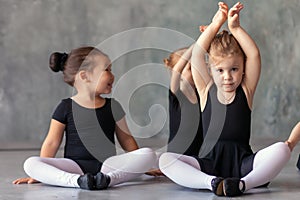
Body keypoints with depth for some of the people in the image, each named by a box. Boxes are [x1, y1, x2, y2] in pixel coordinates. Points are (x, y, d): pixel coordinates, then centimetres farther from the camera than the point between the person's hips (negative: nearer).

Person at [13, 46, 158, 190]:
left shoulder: (112, 106, 12)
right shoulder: (66, 107, 4)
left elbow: (126, 139, 18)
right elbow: (52, 143, 5)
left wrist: (141, 166, 15)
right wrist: (40, 173, 1)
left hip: (106, 165, 2)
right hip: (74, 166, -2)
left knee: (149, 154, -21)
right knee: (30, 163, -25)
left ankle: (108, 178, -35)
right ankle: (77, 180, -39)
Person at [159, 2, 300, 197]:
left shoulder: (245, 91, 8)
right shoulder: (207, 91, 8)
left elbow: (254, 55, -4)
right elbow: (197, 55, -2)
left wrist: (235, 28, -7)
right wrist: (216, 24, -4)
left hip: (243, 163, 0)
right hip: (210, 164, 1)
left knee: (282, 150, -27)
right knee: (165, 159, -22)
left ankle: (243, 183, -35)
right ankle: (212, 182, -36)